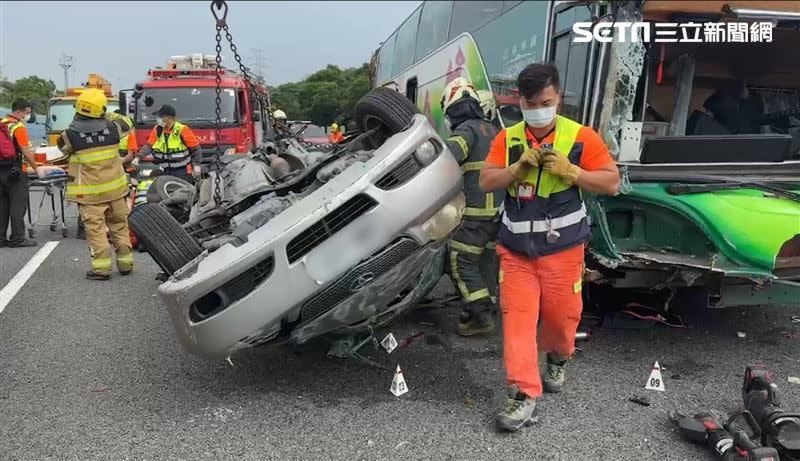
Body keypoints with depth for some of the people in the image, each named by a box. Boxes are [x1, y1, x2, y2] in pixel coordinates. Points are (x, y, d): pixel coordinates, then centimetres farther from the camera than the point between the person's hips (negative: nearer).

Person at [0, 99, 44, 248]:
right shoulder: (18, 127, -11)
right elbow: (26, 153, -15)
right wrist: (37, 169, -6)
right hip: (15, 172, -8)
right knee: (18, 205, -3)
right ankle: (17, 238, -1)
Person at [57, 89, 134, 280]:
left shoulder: (70, 135, -11)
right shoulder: (113, 128, -6)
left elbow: (63, 147, 11)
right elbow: (126, 124, 16)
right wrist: (111, 116, 26)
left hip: (89, 193, -3)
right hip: (115, 189, 3)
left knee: (95, 229, 3)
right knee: (119, 226, 13)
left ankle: (102, 268, 1)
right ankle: (125, 263, 20)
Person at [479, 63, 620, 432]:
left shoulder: (581, 136, -3)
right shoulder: (507, 138, 6)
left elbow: (612, 183, -4)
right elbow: (486, 182, 2)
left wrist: (570, 171, -17)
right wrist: (518, 166, -14)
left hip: (562, 248, -2)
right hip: (515, 248, 2)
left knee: (561, 314, 9)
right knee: (517, 316, -4)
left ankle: (557, 359, 42)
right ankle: (524, 393, 1)